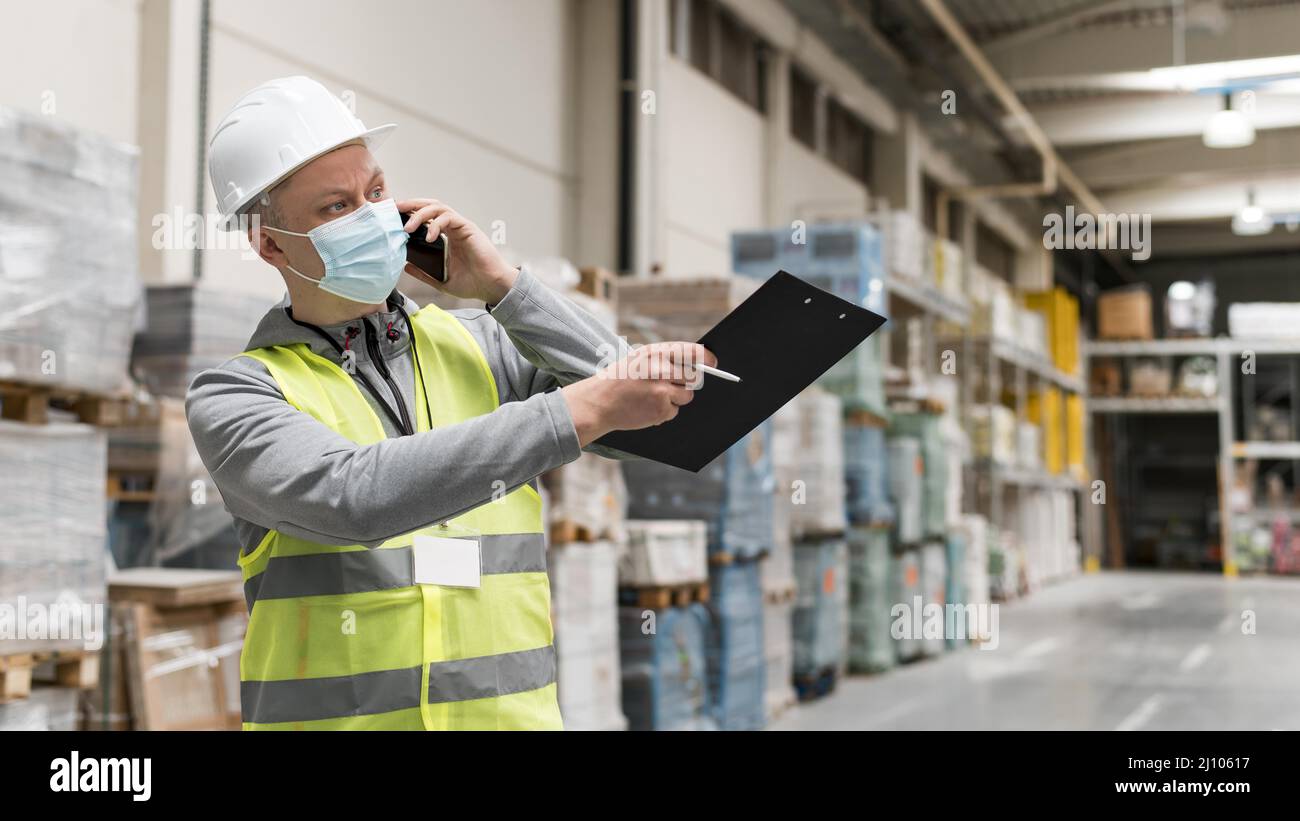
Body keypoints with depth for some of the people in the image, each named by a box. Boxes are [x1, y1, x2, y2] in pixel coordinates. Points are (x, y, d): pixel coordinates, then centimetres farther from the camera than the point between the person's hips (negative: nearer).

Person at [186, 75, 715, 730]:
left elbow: (650, 413, -1)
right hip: (329, 718, 0)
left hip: (511, 710, 1)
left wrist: (501, 284, -4)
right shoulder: (231, 397, -2)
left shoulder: (479, 347, 8)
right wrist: (582, 408, -24)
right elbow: (351, 496, -20)